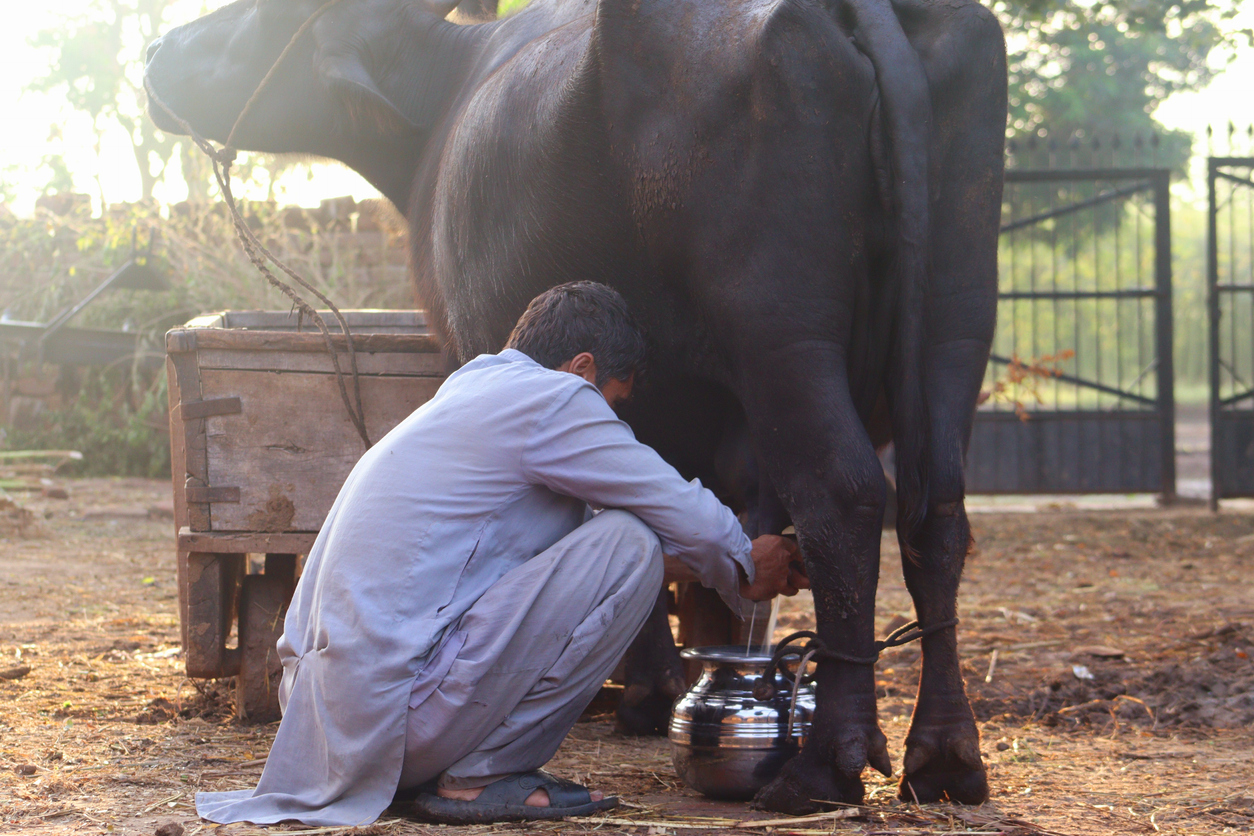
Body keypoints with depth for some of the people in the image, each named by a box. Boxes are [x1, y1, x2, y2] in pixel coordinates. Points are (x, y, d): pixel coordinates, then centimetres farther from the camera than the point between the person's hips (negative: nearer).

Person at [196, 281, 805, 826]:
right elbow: (692, 521, -3)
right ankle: (482, 775, -3)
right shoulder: (548, 400, -6)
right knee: (629, 545, -7)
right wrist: (744, 569, 18)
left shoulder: (471, 389, 22)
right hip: (396, 713, -10)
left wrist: (736, 564, 37)